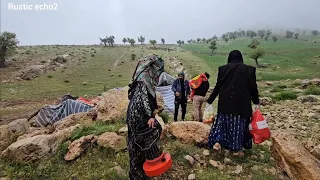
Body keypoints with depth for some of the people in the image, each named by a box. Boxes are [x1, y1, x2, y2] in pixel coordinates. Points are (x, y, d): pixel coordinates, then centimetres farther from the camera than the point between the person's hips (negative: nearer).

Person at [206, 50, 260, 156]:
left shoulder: (223, 69, 2)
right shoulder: (249, 69, 0)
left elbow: (218, 86, 1)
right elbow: (253, 87, 0)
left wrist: (210, 100, 8)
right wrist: (256, 102, 13)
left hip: (225, 101, 1)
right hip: (242, 102, -1)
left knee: (223, 121, 15)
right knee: (239, 124, 9)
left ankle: (217, 142, 4)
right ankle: (236, 149, 16)